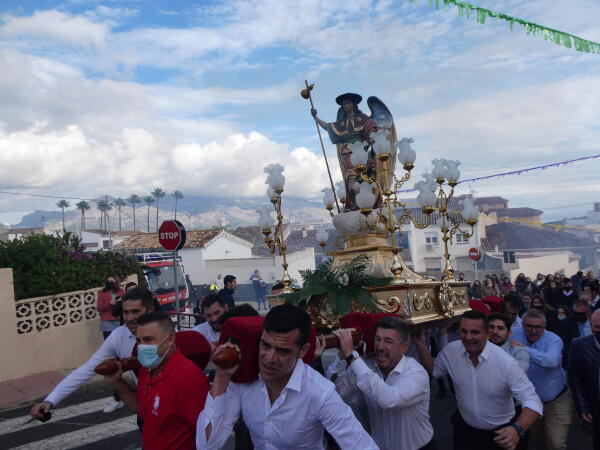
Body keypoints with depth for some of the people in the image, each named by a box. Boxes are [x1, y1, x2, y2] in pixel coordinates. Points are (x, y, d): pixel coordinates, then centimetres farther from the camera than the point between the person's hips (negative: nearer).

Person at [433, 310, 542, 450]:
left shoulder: (506, 362, -27)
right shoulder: (450, 351, -16)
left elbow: (532, 400, -27)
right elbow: (432, 371, 2)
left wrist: (518, 430, -45)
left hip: (502, 432, -1)